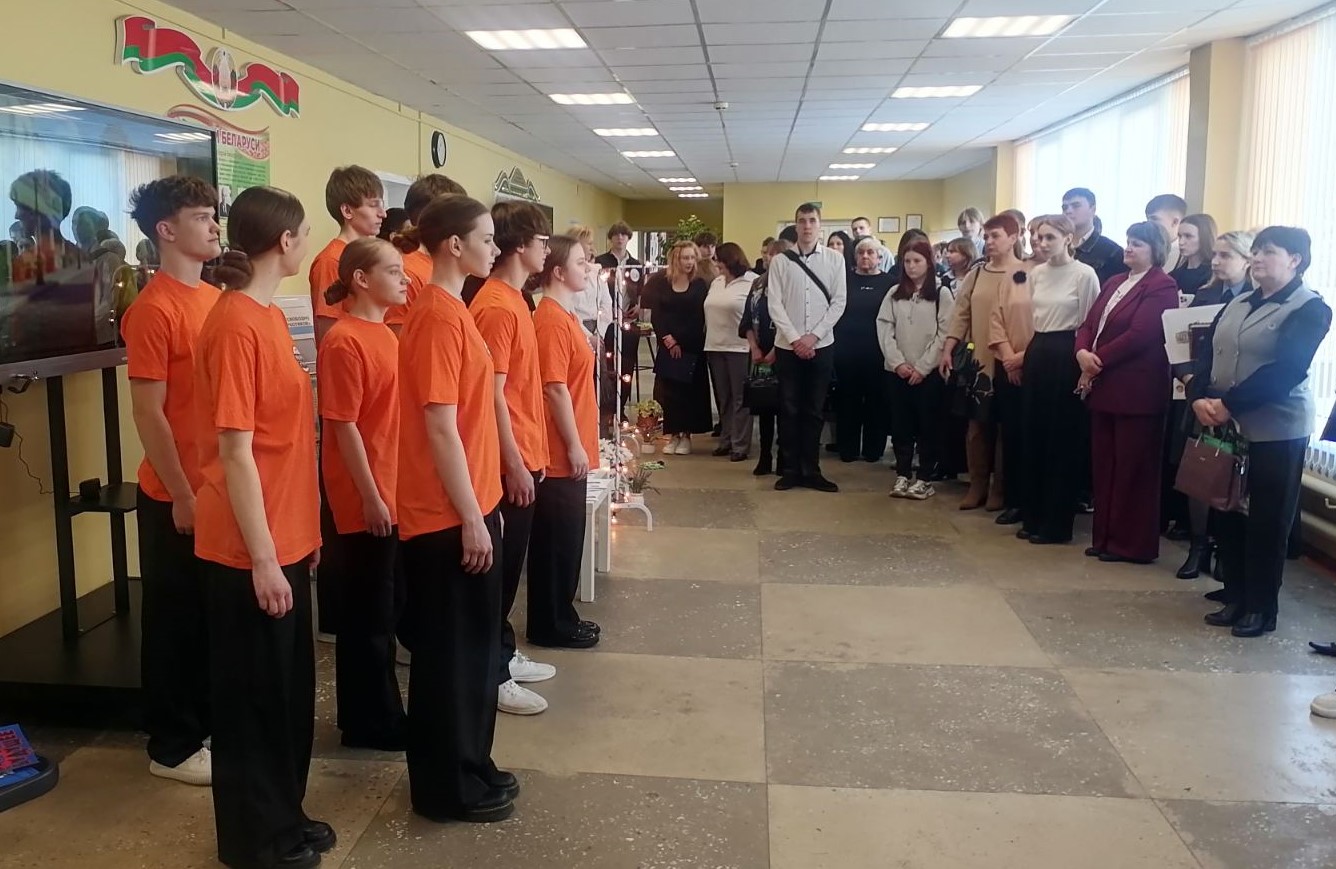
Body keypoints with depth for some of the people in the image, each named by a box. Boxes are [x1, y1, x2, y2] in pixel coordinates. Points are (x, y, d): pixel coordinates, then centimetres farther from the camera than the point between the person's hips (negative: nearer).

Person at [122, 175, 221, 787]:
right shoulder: (153, 309, -15)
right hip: (176, 496, -7)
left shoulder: (213, 298, 8)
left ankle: (208, 722, 32)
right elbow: (148, 414, -17)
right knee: (175, 619, 6)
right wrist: (181, 496, -16)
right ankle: (172, 746, 20)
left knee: (214, 614, 17)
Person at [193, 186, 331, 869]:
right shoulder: (236, 325, -19)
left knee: (289, 686, 18)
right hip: (252, 550, -9)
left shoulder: (268, 316, 10)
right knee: (251, 694, 7)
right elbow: (235, 452, -20)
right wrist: (262, 558, -19)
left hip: (285, 539, 9)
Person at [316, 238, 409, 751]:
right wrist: (370, 497, -18)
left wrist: (393, 489, 16)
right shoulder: (344, 342, -16)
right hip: (367, 501, -9)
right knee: (367, 614, 3)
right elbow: (343, 426, -18)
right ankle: (368, 722, 16)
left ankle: (383, 711, 30)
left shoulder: (384, 335, 11)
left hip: (396, 492, 9)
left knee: (389, 607, 17)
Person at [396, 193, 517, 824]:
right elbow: (440, 428, -21)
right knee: (450, 652, 3)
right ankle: (447, 788, 18)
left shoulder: (448, 309, 12)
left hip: (465, 505, 10)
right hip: (449, 514, -10)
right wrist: (470, 518, -19)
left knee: (471, 646, 18)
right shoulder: (439, 316, -18)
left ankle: (468, 770, 32)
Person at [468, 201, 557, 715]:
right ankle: (490, 676, 11)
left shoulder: (512, 300, 12)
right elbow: (491, 394, -21)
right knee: (500, 567, 0)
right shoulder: (496, 307, -17)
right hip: (509, 462, -10)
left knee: (509, 564, 17)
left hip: (523, 454, 10)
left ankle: (503, 655, 29)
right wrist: (515, 464, -20)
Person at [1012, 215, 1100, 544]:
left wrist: (1083, 360, -10)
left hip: (1067, 357, -7)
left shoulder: (1085, 274, -9)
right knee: (1033, 436, 10)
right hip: (1037, 355, 7)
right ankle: (1033, 517, 20)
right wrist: (1028, 353, 12)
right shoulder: (1036, 273, 10)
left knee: (1062, 439, 0)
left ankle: (1056, 523, 9)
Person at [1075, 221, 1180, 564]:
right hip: (1103, 387, 8)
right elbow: (1088, 324, 11)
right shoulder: (1114, 283, 17)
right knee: (1103, 464, 11)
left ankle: (1133, 544, 9)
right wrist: (1083, 353, -9)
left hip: (1136, 390, -8)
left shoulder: (1162, 287, -9)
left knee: (1132, 468, -1)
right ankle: (1106, 537, 20)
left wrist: (1098, 360, -13)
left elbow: (1139, 335, -18)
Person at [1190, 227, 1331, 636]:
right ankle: (1235, 598, 22)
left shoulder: (1311, 308, -6)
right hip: (1228, 426, 6)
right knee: (1229, 514, 10)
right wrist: (1201, 398, -12)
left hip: (1277, 430, -6)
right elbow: (1210, 355, 7)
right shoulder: (1236, 304, 14)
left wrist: (1228, 403, -21)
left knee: (1267, 520, 2)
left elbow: (1285, 371, -18)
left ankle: (1261, 608, 13)